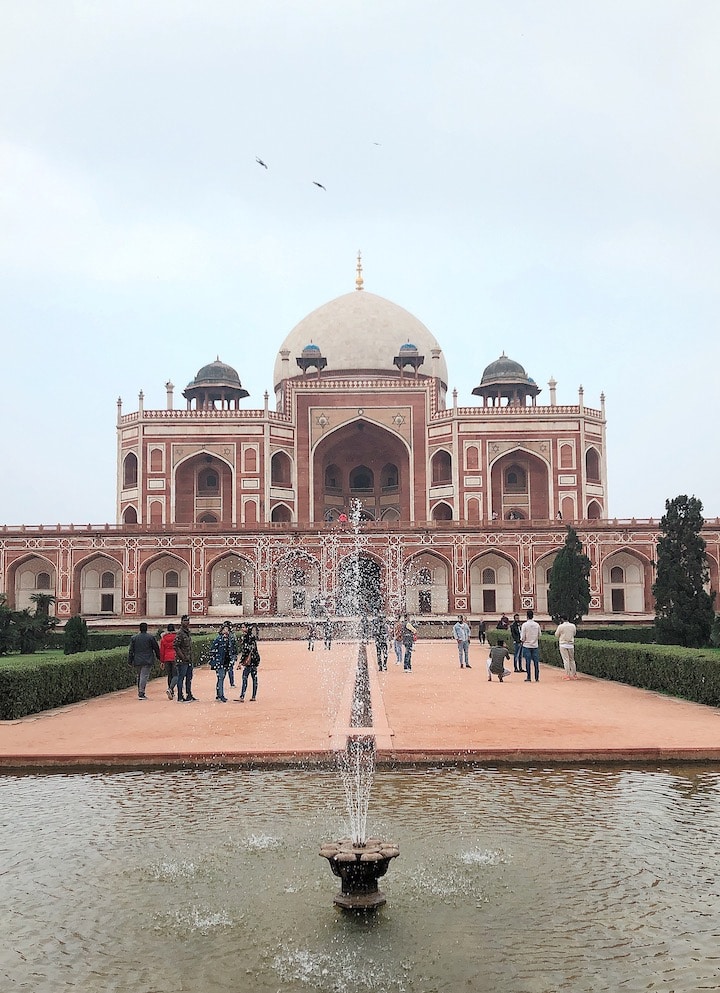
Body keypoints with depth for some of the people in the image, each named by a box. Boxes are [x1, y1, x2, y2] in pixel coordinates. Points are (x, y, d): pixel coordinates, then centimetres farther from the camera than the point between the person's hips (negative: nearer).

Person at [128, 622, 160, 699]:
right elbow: (156, 648, 1)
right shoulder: (151, 637, -4)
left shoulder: (134, 638, 5)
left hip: (137, 661, 3)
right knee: (144, 676, -5)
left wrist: (130, 660, 11)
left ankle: (140, 692, 19)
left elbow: (131, 650, 6)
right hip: (147, 661, -3)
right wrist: (159, 657, 14)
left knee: (139, 676, 15)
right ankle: (141, 694, -10)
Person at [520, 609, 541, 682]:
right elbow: (539, 636, 6)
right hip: (535, 646, 3)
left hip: (527, 646, -3)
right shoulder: (537, 625, 0)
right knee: (536, 662, 6)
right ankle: (537, 678, 8)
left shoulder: (525, 625, -10)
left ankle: (528, 678, 0)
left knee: (528, 662, 1)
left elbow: (522, 638, -10)